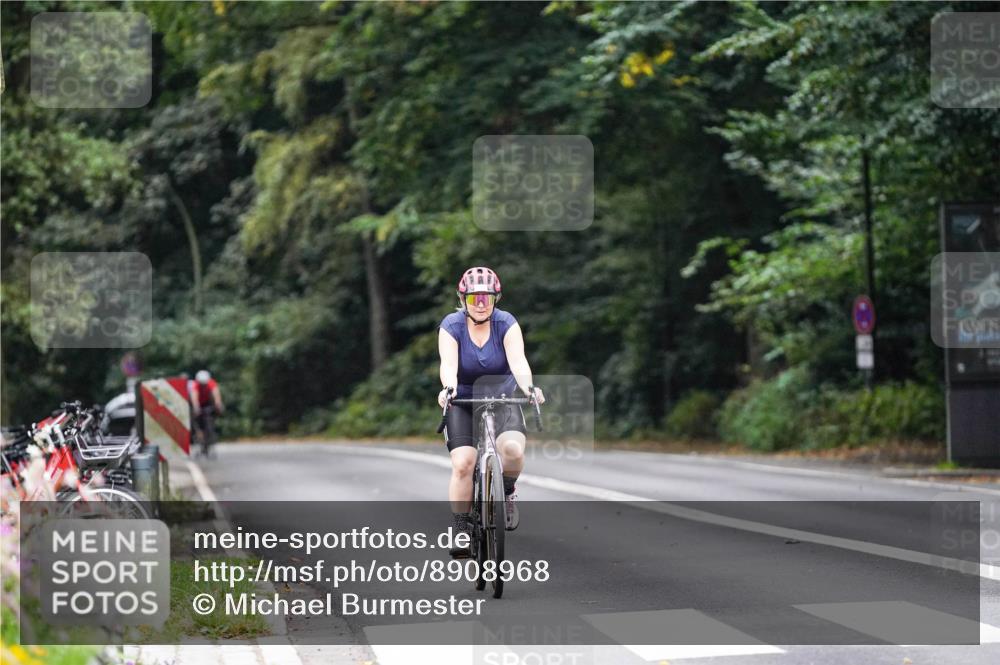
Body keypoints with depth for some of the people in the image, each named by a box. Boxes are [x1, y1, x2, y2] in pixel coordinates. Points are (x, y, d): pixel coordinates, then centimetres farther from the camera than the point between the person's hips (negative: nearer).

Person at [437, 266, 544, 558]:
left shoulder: (506, 323, -12)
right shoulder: (451, 326, -13)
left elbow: (517, 359, -28)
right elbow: (448, 363, -29)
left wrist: (528, 386, -48)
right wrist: (448, 388, -51)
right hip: (462, 404, 0)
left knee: (513, 449, -28)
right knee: (463, 464, -20)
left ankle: (507, 492, 3)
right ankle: (461, 531, -8)